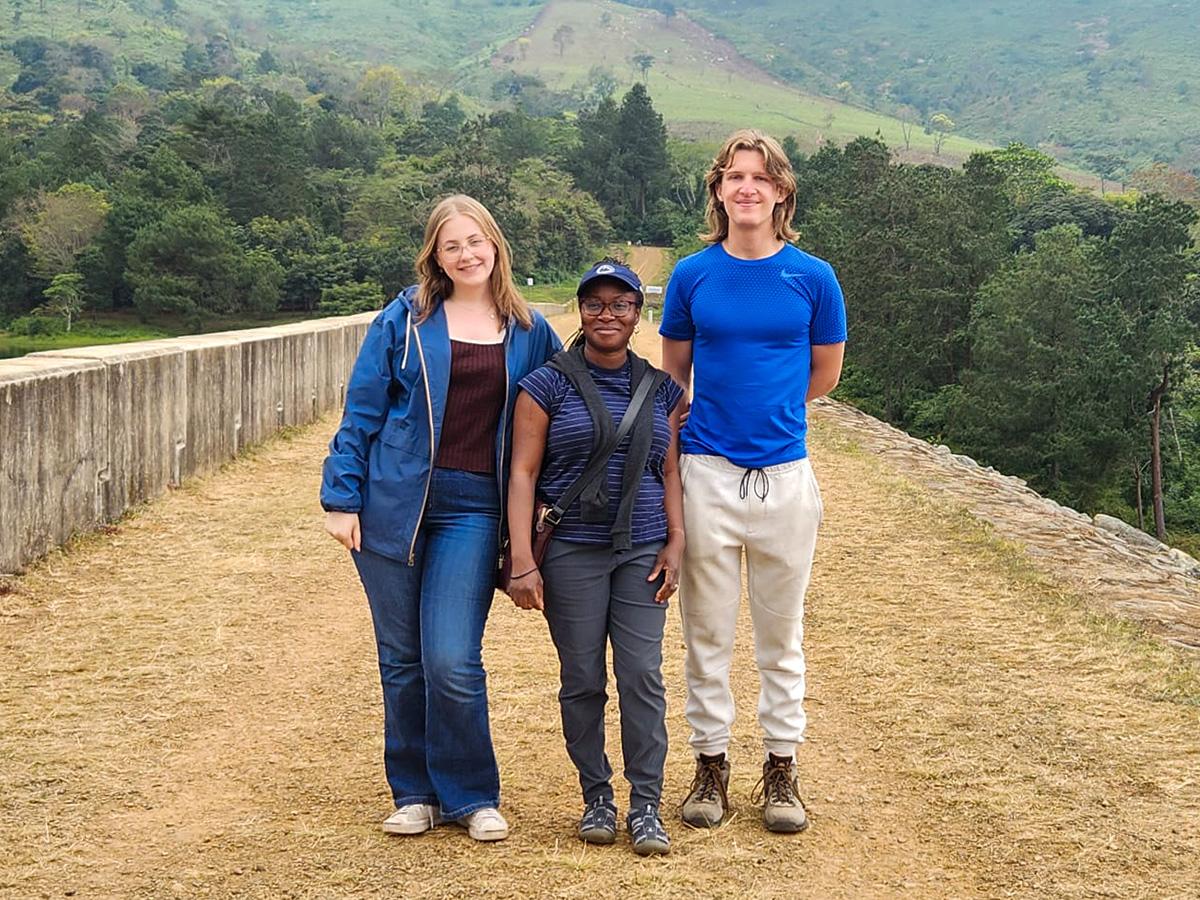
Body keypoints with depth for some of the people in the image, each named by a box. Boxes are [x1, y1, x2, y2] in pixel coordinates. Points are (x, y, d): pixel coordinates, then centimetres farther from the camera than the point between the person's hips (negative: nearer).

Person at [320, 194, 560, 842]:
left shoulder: (528, 331, 7)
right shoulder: (406, 320, 2)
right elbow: (360, 412, 2)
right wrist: (341, 498, -3)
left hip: (473, 509, 0)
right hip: (395, 503, 1)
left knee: (452, 661, -9)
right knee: (402, 659, 8)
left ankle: (472, 796, 9)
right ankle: (414, 793, 22)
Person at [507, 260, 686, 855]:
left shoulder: (661, 390, 11)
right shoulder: (548, 385, 0)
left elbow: (671, 473, 13)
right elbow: (523, 473, -3)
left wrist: (676, 543, 0)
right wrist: (522, 561, -10)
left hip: (642, 552, 2)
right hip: (571, 553, -2)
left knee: (643, 678, -4)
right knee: (582, 681, 2)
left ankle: (646, 807, 4)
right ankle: (596, 798, 17)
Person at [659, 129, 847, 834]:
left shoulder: (813, 278, -1)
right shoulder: (692, 276, 1)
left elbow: (825, 374, 10)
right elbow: (673, 378, 11)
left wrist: (764, 406, 8)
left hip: (785, 473, 0)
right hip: (708, 473, 0)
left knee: (782, 631, 10)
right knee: (707, 629, 7)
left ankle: (782, 770, 20)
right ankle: (711, 766, 19)